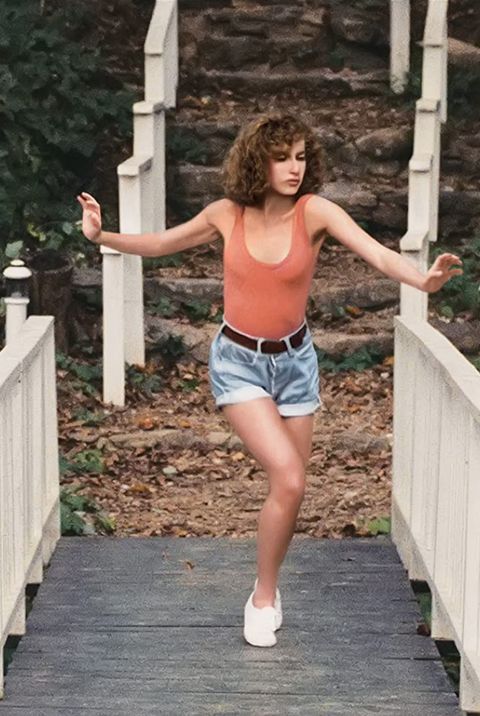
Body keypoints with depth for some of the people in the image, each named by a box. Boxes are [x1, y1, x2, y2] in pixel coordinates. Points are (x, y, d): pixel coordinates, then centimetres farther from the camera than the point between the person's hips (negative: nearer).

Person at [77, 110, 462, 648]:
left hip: (294, 361, 2)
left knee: (288, 487, 10)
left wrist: (422, 280, -47)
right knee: (289, 478, -19)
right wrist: (101, 236, -5)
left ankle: (266, 589, 35)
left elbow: (376, 252, -29)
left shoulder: (314, 211, -14)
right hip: (237, 362, -2)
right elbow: (160, 244, 7)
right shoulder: (227, 214, -9)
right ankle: (265, 597, 1)